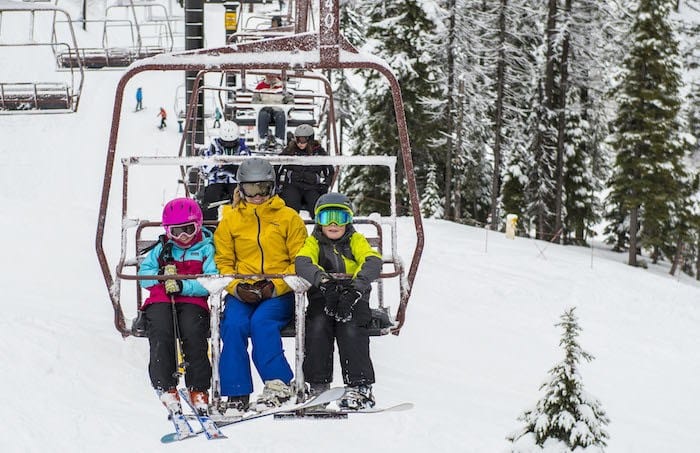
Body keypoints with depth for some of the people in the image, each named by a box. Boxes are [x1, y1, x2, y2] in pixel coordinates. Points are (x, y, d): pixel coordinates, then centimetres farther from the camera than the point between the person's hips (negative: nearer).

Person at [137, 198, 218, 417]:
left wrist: (183, 286, -16)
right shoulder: (162, 249, 22)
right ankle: (166, 388, -28)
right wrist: (161, 275, -7)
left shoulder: (206, 249, 10)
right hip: (161, 301, 2)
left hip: (192, 302, -2)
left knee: (193, 333, -30)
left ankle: (199, 390, -23)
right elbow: (144, 273, 15)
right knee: (161, 333, -27)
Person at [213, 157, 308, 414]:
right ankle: (236, 394, -25)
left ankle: (278, 385, -26)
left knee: (261, 322, -32)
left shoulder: (288, 218, 8)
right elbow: (223, 262, 11)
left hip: (279, 293, -2)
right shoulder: (230, 220, 14)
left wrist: (276, 286, -13)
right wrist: (237, 287, -10)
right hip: (241, 293, 2)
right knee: (233, 325, -28)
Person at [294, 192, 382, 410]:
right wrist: (323, 280, -33)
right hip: (322, 300, 1)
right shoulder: (313, 242, 9)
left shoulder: (356, 240, 8)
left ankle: (360, 387, -25)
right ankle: (318, 385, -19)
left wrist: (356, 287, -31)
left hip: (353, 301, -1)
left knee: (350, 328, -29)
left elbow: (372, 261, -11)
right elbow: (302, 263, -12)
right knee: (317, 325, -28)